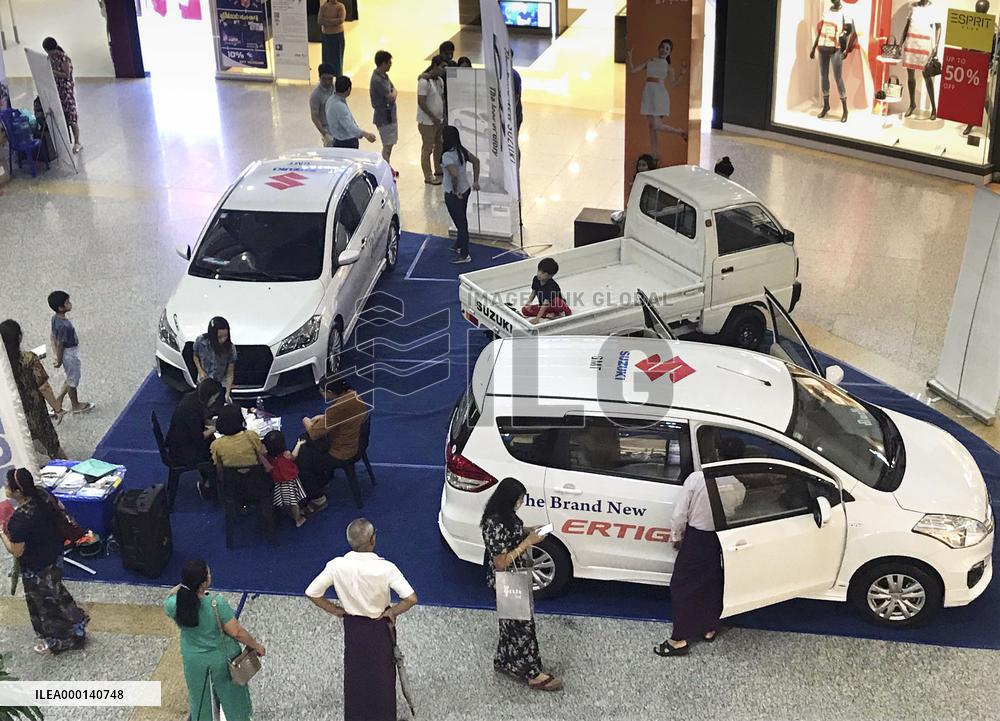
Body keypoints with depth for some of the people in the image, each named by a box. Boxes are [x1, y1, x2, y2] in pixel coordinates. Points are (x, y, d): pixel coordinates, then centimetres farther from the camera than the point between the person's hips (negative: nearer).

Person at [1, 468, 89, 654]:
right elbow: (61, 512, 3)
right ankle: (76, 622, 48)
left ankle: (57, 641, 37)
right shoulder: (43, 494, -15)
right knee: (54, 592, 31)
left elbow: (16, 552, -24)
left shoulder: (19, 520, -37)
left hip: (37, 568, -7)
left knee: (45, 601, 17)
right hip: (55, 554, 7)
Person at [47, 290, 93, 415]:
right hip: (70, 355, -8)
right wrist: (59, 360, -13)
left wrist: (55, 355, 10)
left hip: (69, 353, 8)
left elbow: (53, 336, 4)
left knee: (71, 379, 25)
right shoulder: (64, 325, -33)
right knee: (73, 381, 14)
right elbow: (60, 344, -25)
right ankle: (75, 405, 34)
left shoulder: (55, 318, -5)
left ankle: (58, 398, 32)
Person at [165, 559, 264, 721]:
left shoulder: (174, 604, -23)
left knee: (200, 699, 27)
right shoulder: (217, 603, -33)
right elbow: (236, 632, -23)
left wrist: (182, 584, -11)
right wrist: (256, 645, -7)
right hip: (223, 659, -3)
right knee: (232, 696, 23)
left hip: (194, 661, 3)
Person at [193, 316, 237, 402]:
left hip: (221, 387, -1)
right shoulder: (201, 341, -19)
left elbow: (230, 374, -14)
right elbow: (196, 357, 3)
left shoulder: (230, 348, -22)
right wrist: (200, 371, -14)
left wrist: (228, 393, -23)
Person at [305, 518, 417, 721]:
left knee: (355, 675, 24)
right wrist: (391, 612, -13)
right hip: (380, 628, -2)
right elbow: (411, 599, -32)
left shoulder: (337, 566, -21)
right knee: (382, 674, 20)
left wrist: (335, 610, -1)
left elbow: (312, 593, -14)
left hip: (352, 626, 2)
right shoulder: (385, 568, -29)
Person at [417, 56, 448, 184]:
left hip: (439, 120, 8)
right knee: (427, 149, 2)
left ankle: (438, 170, 35)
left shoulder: (440, 80, 8)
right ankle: (428, 177, 11)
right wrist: (434, 118, -19)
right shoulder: (424, 81, -19)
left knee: (439, 146, 19)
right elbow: (421, 103, -22)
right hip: (427, 122, -8)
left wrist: (444, 117, 6)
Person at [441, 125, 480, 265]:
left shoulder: (447, 156, -27)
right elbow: (476, 161, 11)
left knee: (460, 223, 4)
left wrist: (455, 190, -23)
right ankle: (459, 245, 45)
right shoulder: (461, 151, -1)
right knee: (462, 220, 24)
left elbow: (454, 174, -39)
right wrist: (475, 181, 13)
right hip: (465, 190, 9)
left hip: (453, 195, -9)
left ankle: (464, 255, 16)